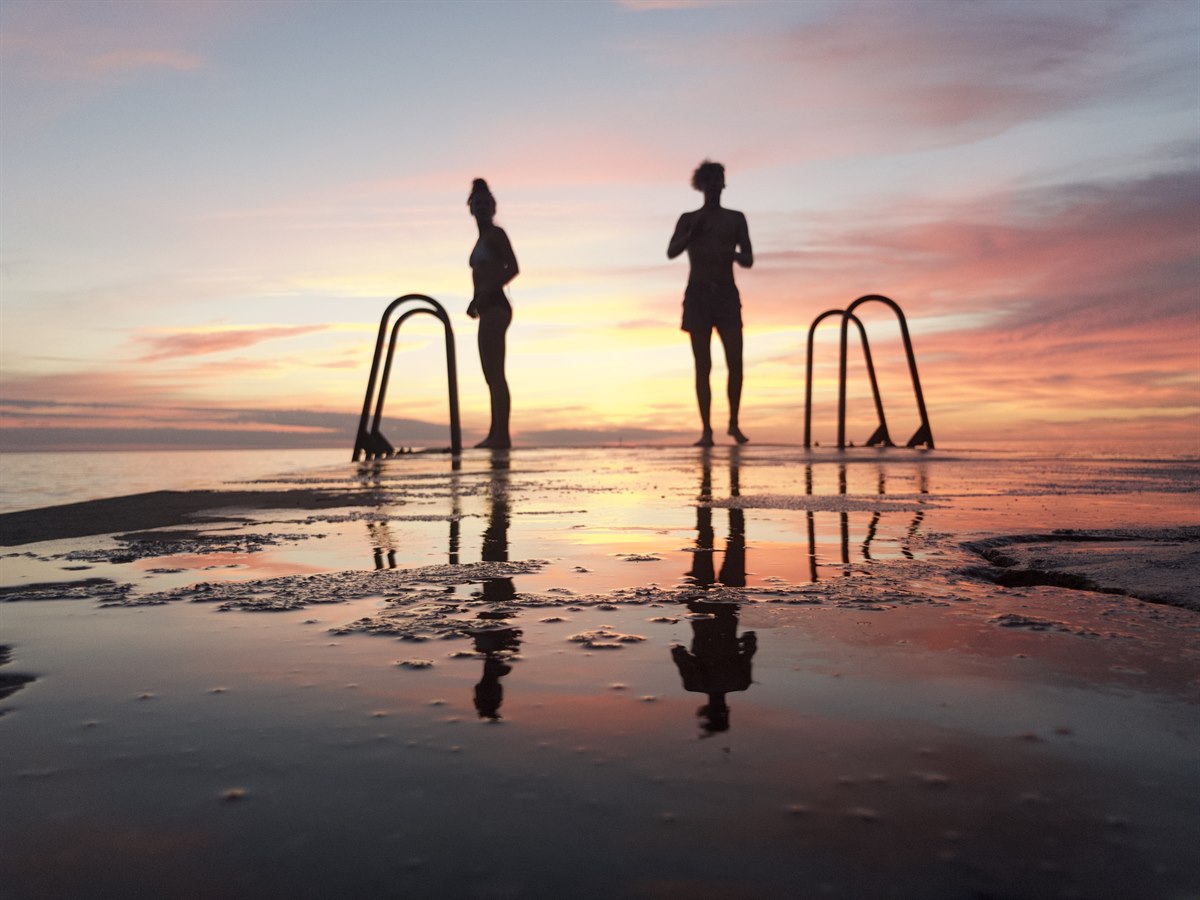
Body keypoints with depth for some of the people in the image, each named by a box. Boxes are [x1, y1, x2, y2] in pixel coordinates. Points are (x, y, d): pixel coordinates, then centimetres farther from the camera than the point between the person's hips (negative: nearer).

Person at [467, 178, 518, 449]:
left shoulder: (496, 233, -1)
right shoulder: (483, 239, 25)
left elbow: (513, 268, -13)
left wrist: (485, 293, -20)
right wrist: (475, 300, 9)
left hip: (495, 307, -10)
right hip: (489, 309, 10)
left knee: (495, 373, -15)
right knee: (492, 375, 10)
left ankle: (501, 434, -17)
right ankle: (496, 434, 15)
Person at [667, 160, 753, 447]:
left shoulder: (736, 219, 13)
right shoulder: (688, 219, 12)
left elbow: (749, 261, 8)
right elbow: (671, 252, -2)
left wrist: (735, 254, -14)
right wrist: (694, 231, -14)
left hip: (727, 295, 1)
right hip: (698, 295, -1)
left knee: (735, 363, -8)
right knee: (703, 366, -4)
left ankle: (734, 424, 9)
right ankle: (706, 430, 0)